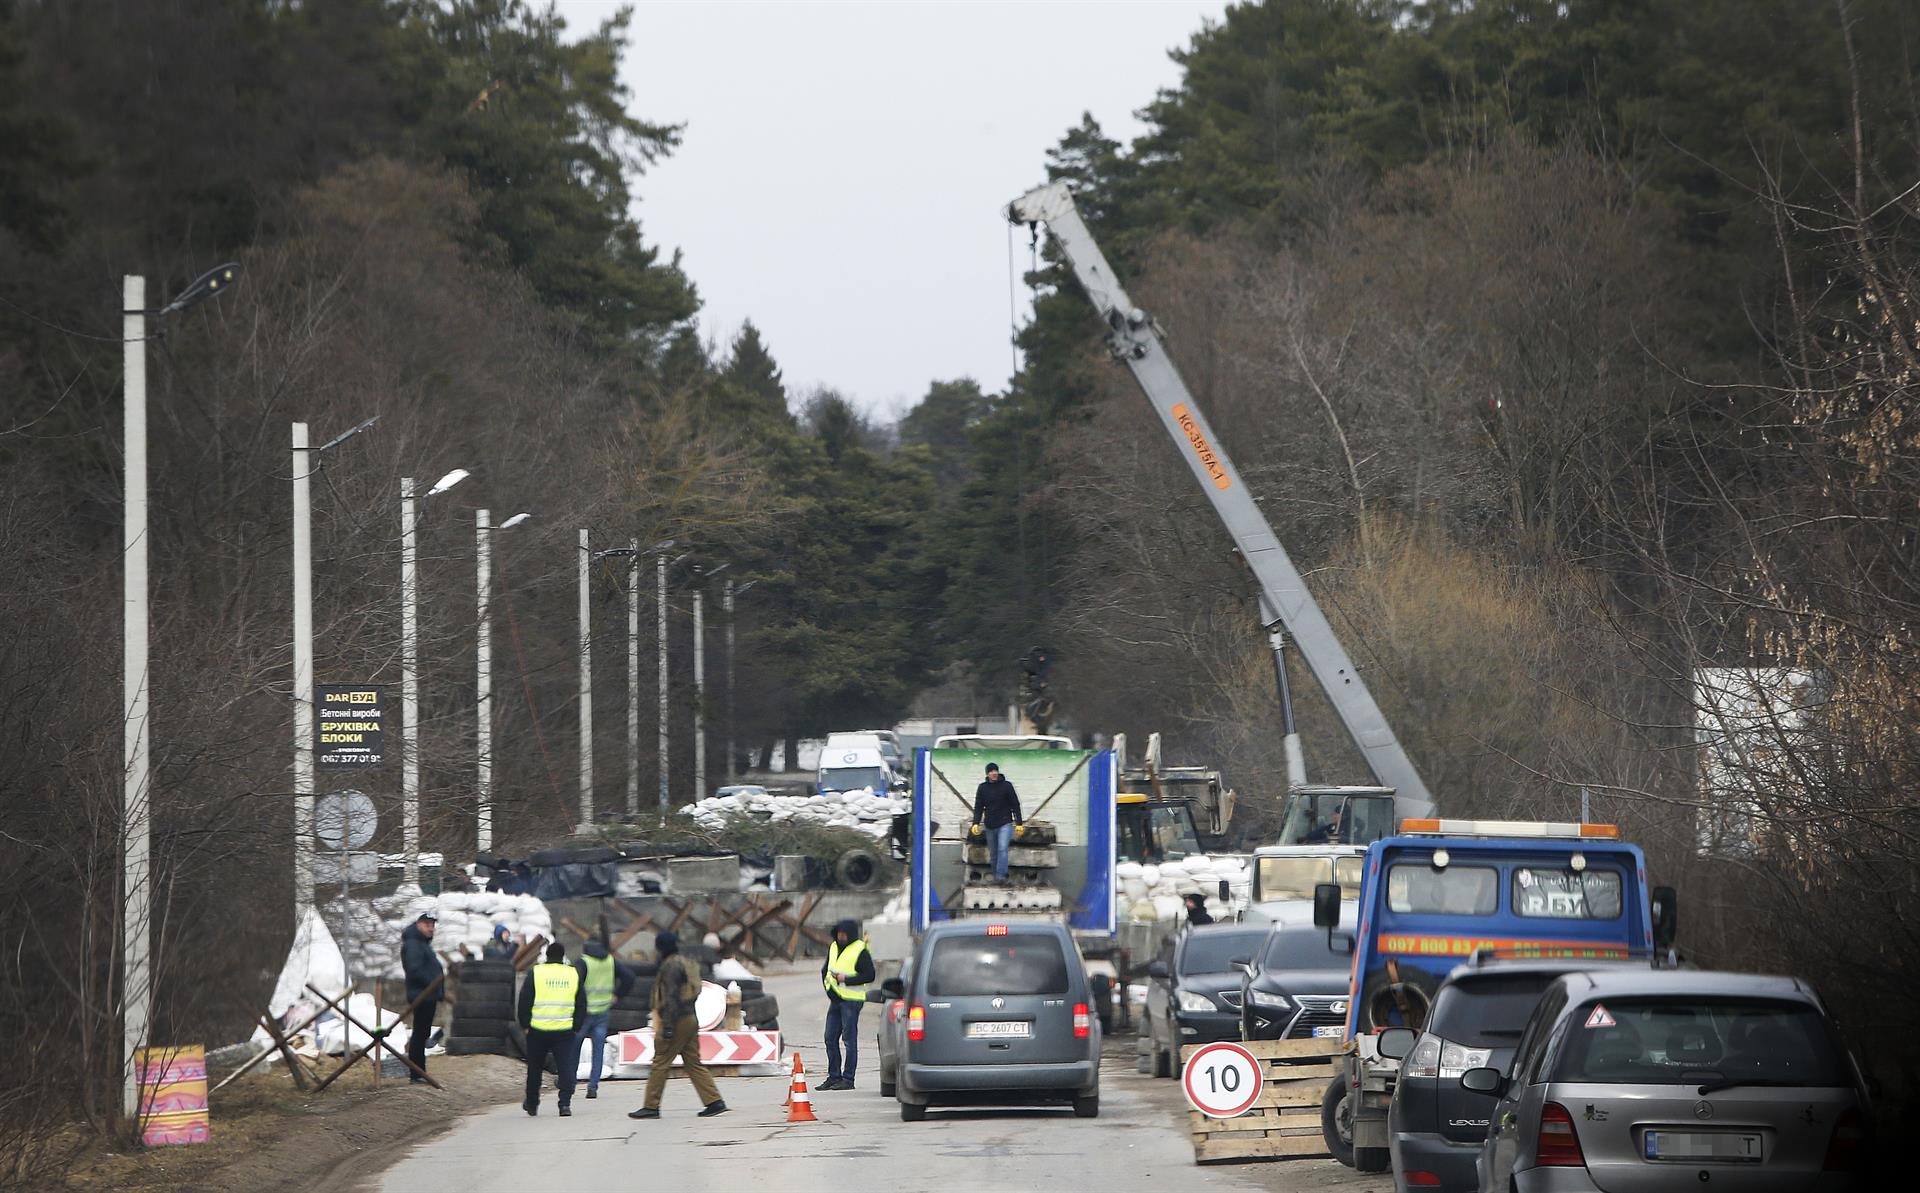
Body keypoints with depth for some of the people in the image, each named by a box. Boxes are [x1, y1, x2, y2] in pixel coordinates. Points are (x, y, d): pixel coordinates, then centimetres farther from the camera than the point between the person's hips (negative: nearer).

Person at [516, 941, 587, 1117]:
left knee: (535, 1068, 14)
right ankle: (565, 1103, -13)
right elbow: (581, 1005, 9)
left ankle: (531, 1104, 24)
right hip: (565, 1030, 1)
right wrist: (577, 1027, 16)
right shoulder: (574, 974, 6)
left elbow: (524, 1001, -2)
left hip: (538, 1030, -1)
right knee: (566, 1067, 1)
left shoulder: (535, 973, -1)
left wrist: (524, 1024, 6)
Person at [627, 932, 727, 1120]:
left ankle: (651, 1107, 0)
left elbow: (671, 997, -20)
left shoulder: (671, 966, -13)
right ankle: (715, 1102, 5)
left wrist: (667, 1025, -22)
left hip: (677, 1020, -9)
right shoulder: (685, 962, 16)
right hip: (691, 1019, 9)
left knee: (660, 1064, -3)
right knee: (693, 1063, 10)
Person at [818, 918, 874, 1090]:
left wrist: (846, 979, -18)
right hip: (835, 999, 8)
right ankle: (834, 1076, 16)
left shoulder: (860, 951, -8)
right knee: (831, 1039, 8)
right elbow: (825, 970, 25)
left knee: (849, 1039, -5)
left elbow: (869, 976, -12)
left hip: (851, 1000, -8)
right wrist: (827, 982, 6)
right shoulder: (833, 948, 14)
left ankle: (848, 1079, -2)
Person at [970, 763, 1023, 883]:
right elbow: (978, 807, 9)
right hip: (990, 826, 3)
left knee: (1002, 849, -20)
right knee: (994, 853, 8)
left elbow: (1015, 805, 1)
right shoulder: (982, 788, 5)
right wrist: (976, 823, -4)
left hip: (1005, 824, -3)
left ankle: (1001, 875, -25)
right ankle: (995, 875, 17)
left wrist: (1019, 823, -3)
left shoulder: (1007, 786, -2)